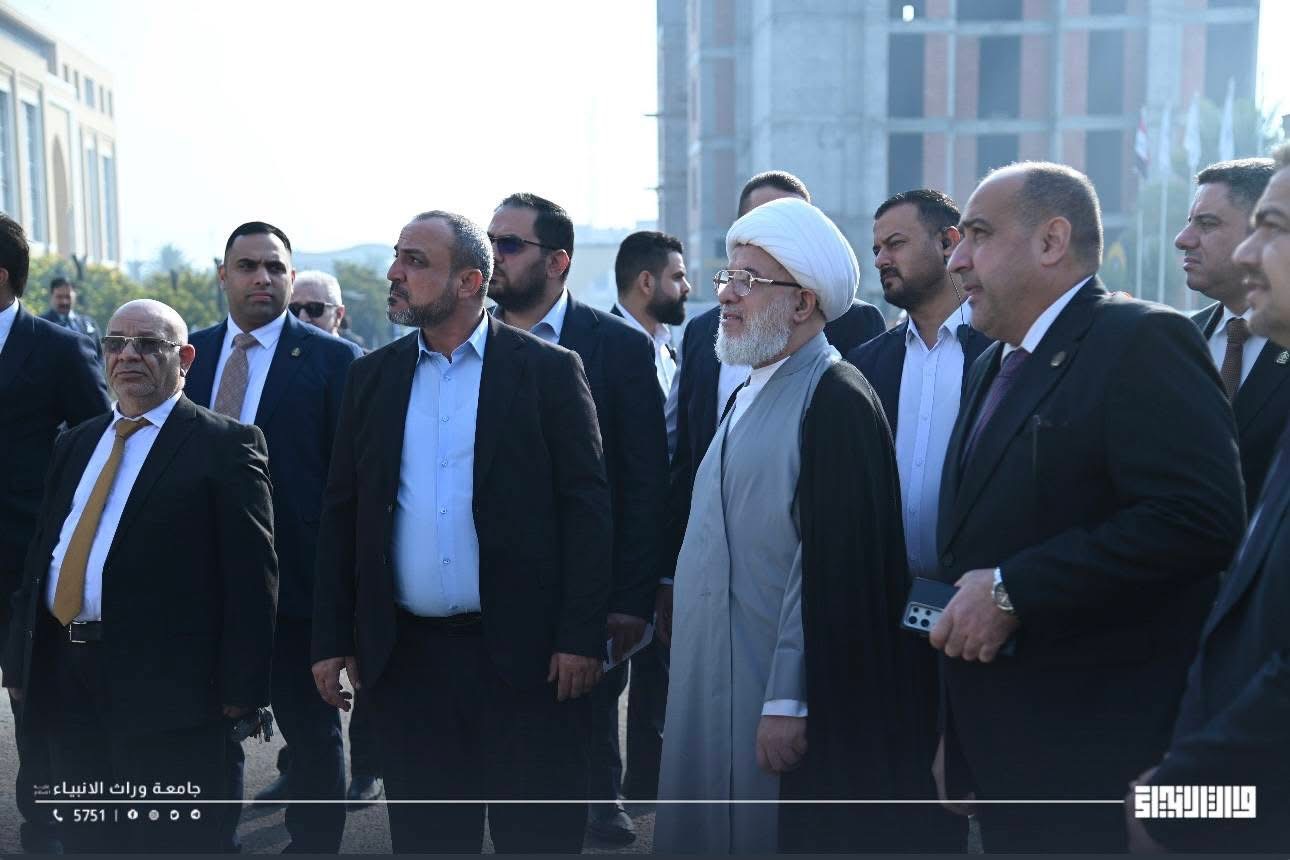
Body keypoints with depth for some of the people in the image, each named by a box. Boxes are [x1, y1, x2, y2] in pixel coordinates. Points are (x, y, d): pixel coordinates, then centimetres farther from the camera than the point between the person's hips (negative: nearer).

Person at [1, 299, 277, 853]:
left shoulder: (225, 445, -5)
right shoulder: (76, 443, 17)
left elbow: (250, 572, -9)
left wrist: (240, 687, -13)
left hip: (165, 685, -6)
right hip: (65, 680, 7)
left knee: (168, 840, 4)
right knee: (84, 839, 17)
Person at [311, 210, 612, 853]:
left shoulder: (548, 370, -3)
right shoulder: (372, 377, 9)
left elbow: (587, 507, -6)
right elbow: (341, 514, 10)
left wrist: (581, 637, -11)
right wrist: (331, 640, 6)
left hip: (524, 653, -3)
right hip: (406, 653, 4)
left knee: (539, 834, 6)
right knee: (424, 836, 14)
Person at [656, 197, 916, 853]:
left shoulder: (836, 400, -16)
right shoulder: (751, 393, 14)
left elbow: (833, 560, -22)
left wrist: (788, 703, -22)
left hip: (783, 699, -9)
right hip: (714, 687, 9)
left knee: (771, 832, 2)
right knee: (715, 829, 16)